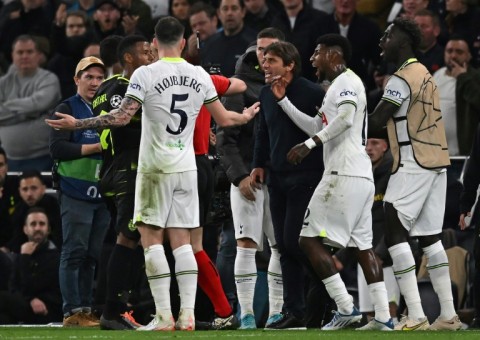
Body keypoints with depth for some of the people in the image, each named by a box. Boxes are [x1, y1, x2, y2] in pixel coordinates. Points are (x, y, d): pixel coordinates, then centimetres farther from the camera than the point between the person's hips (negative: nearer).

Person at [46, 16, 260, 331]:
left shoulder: (146, 74, -9)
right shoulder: (200, 75, 4)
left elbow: (122, 116, -14)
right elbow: (223, 118, 13)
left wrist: (77, 124, -6)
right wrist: (246, 117, 35)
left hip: (155, 168, -4)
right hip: (187, 168, 4)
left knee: (152, 239, 0)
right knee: (182, 241, 7)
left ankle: (164, 315, -7)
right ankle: (187, 314, 0)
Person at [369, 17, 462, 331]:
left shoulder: (402, 78, -12)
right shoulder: (425, 75, 17)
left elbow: (376, 122, -16)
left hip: (414, 164, -9)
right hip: (437, 161, 9)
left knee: (395, 235, -8)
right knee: (429, 237, 11)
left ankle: (416, 316, -15)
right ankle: (448, 314, 7)